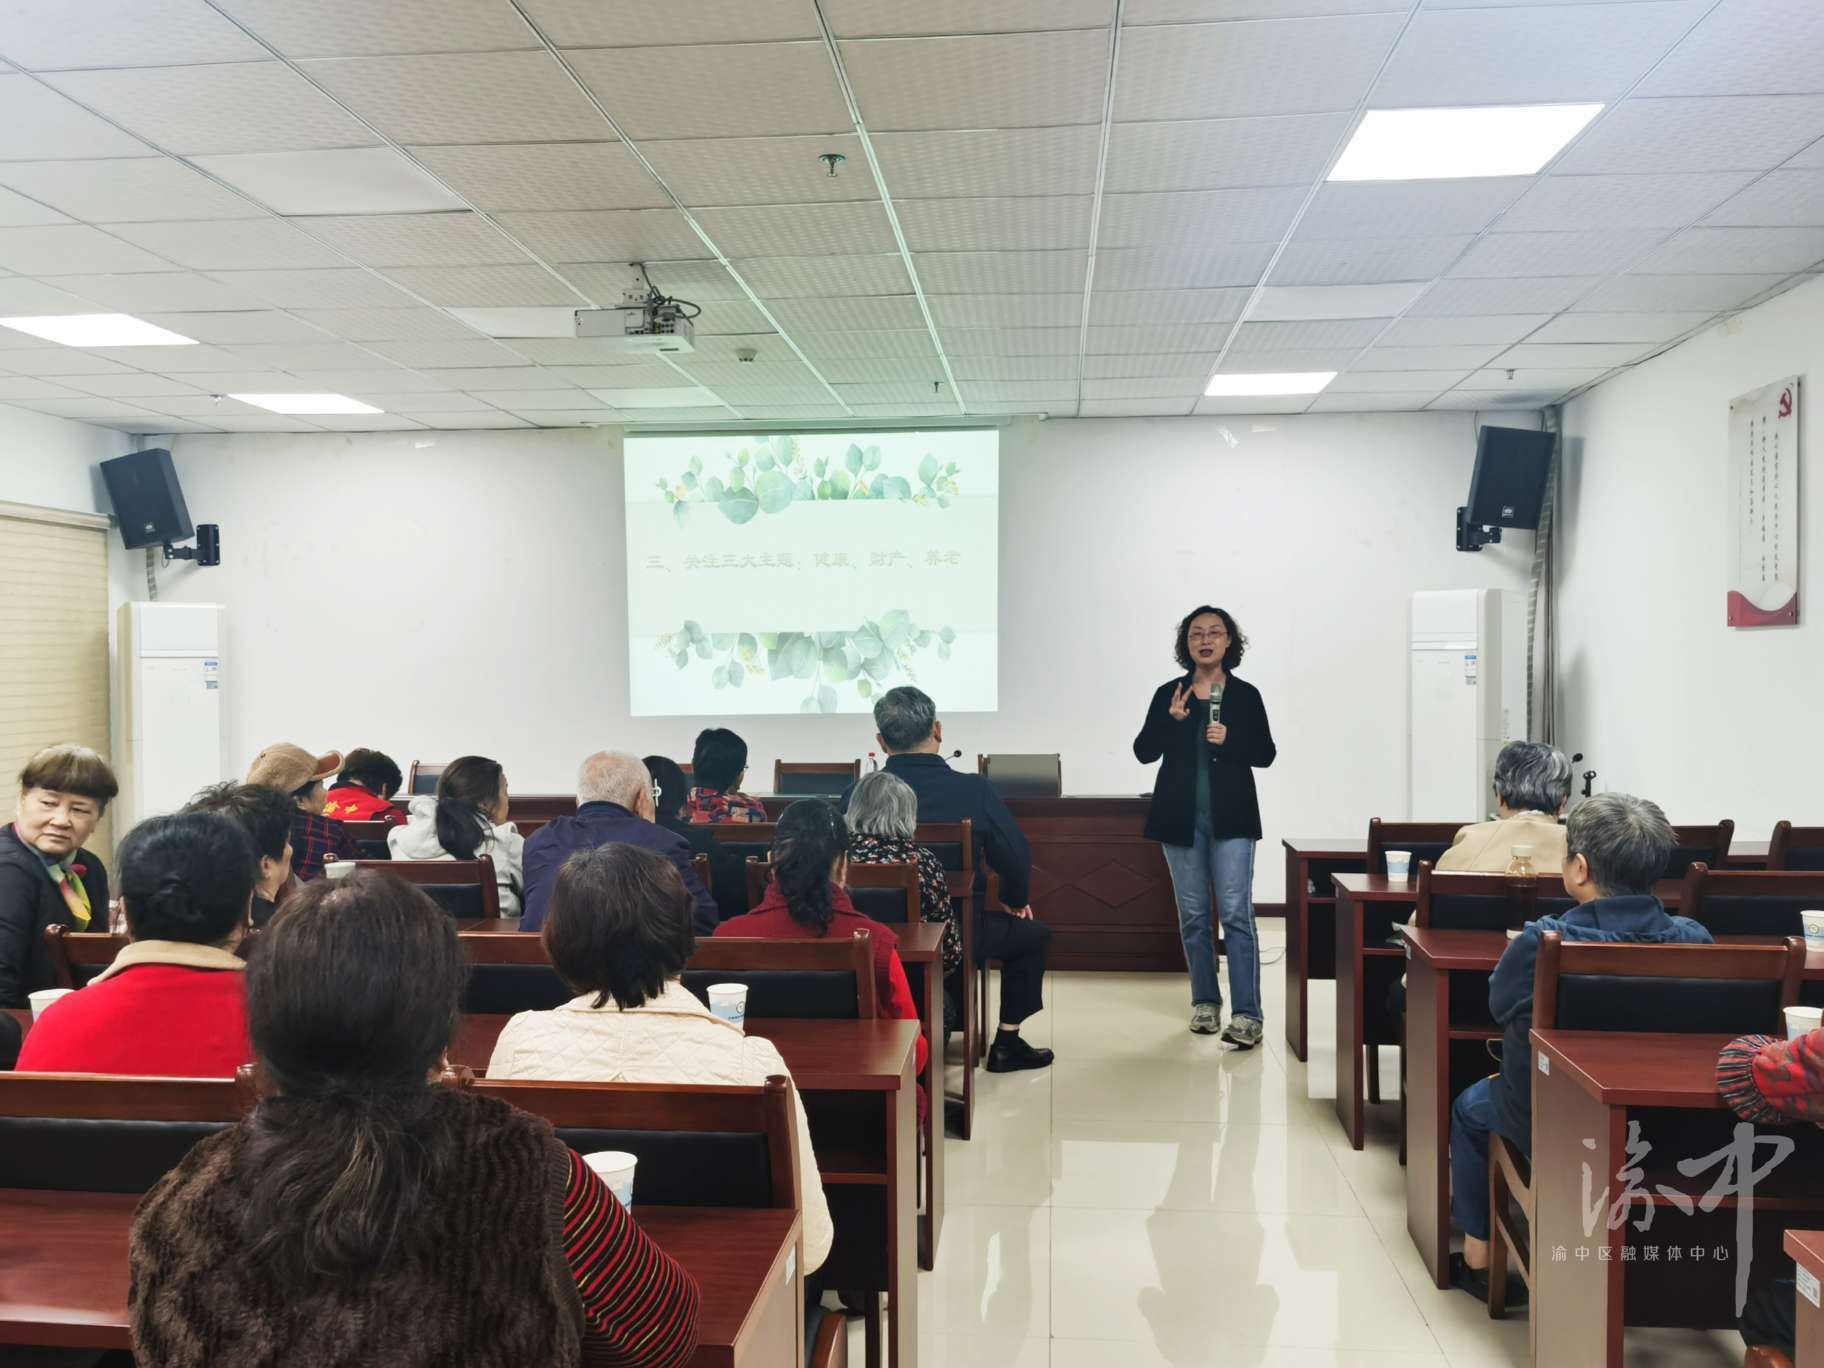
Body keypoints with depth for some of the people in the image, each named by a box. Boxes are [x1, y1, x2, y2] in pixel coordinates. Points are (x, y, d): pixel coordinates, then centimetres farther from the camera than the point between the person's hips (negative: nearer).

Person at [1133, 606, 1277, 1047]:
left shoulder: (1245, 695, 3)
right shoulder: (1168, 693, 4)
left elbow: (1266, 754, 4)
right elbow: (1143, 752, 1)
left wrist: (1231, 740, -14)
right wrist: (1171, 720, -15)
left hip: (1231, 817, -2)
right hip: (1181, 817, 2)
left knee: (1236, 913, -8)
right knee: (1192, 915, 9)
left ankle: (1247, 1014, -7)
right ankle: (1205, 1002, 21)